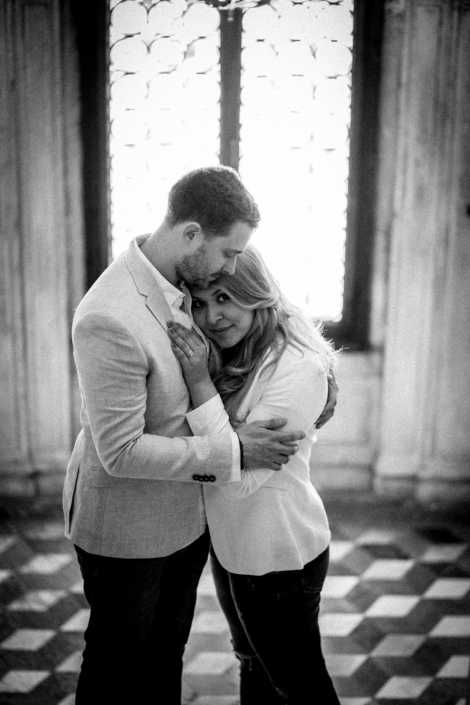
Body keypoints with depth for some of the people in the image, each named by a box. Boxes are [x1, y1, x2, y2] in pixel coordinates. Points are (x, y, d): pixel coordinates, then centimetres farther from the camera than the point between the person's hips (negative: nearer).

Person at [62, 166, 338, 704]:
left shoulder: (190, 280, -5)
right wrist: (234, 451, -24)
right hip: (126, 528, -7)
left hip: (187, 514, 7)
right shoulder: (109, 320, -31)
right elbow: (121, 452, -28)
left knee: (166, 657, 26)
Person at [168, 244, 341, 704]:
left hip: (278, 554, -7)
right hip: (229, 541, 8)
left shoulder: (299, 368, -25)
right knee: (253, 665, 28)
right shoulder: (220, 355, -2)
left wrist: (200, 382, -29)